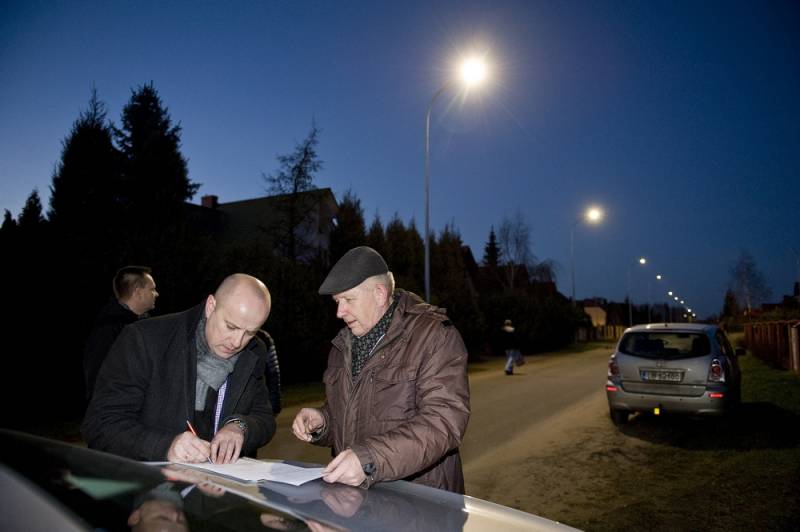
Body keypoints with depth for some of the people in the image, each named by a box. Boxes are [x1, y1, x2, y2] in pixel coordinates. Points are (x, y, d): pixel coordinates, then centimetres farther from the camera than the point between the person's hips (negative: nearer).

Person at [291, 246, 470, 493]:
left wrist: (370, 459, -28)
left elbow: (443, 422, -20)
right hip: (349, 495, 6)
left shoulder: (435, 336, -10)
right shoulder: (343, 345, 13)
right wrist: (321, 422, 3)